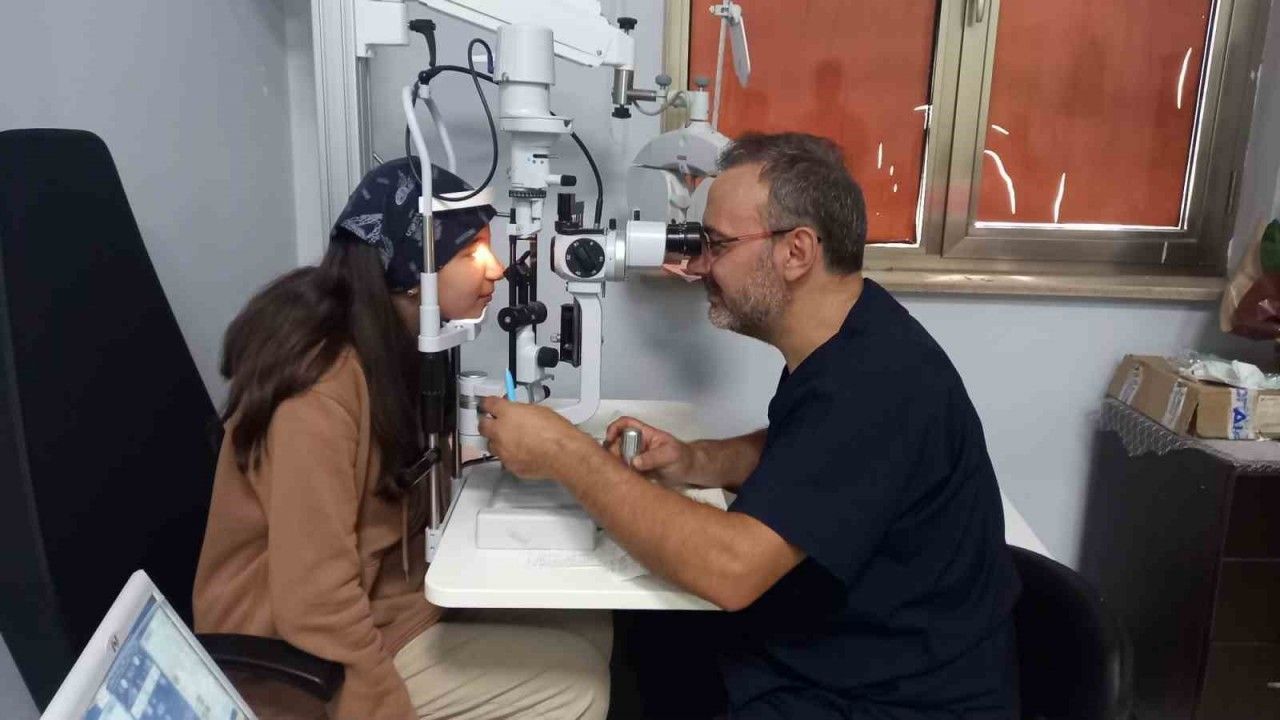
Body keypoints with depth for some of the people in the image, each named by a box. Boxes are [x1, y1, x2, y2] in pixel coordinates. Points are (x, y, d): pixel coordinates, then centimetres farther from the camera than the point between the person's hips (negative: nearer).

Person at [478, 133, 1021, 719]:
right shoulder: (838, 341, 1)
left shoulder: (877, 384, -29)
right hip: (823, 655, 8)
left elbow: (730, 567, -33)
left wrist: (565, 453, -24)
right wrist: (693, 463, -2)